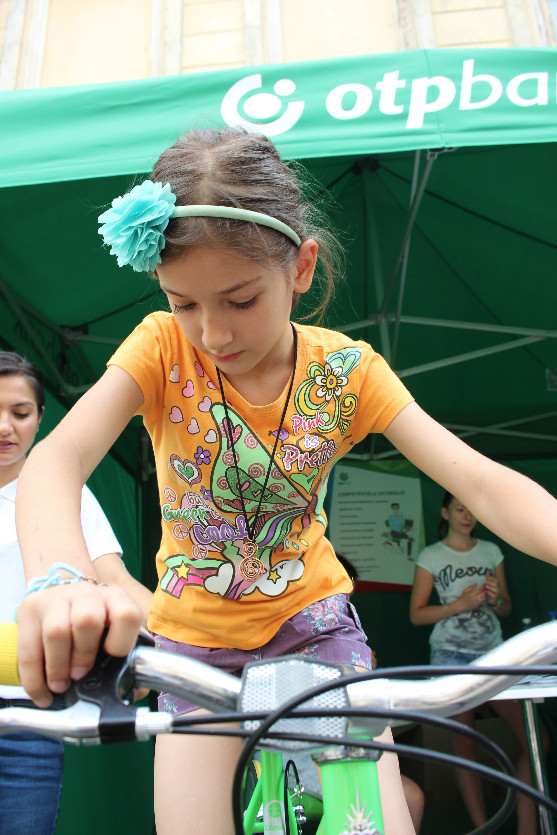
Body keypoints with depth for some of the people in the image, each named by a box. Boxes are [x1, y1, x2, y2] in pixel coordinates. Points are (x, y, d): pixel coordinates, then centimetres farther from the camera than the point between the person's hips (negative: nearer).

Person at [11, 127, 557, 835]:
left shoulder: (345, 370, -14)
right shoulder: (163, 349, -16)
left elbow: (481, 481, -21)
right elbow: (57, 457, -33)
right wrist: (59, 578, -55)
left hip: (310, 615, 1)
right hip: (195, 634, 0)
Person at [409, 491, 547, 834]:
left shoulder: (491, 551, 11)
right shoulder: (431, 556, 1)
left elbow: (507, 610, 15)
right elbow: (416, 614, 0)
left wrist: (496, 599, -8)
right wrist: (460, 604, -13)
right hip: (452, 656, -3)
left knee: (536, 740, -4)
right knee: (465, 747, 1)